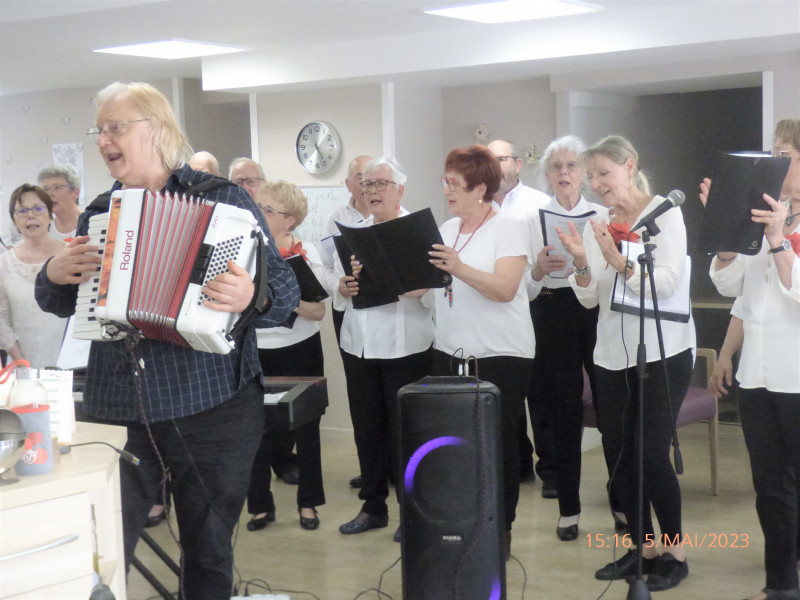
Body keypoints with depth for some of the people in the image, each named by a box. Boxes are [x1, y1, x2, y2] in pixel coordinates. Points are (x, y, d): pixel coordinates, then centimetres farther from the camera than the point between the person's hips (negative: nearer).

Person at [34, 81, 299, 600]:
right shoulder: (100, 212, 13)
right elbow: (62, 304, 22)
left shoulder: (222, 199, -1)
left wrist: (251, 298, -29)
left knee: (209, 556, 9)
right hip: (114, 410, 3)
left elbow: (285, 290, -7)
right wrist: (55, 275, 0)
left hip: (211, 409, -3)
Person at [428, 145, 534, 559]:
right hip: (450, 352, 5)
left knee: (499, 442, 1)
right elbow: (428, 282, 15)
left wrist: (459, 268, -34)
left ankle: (500, 528, 12)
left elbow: (505, 289, -21)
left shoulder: (508, 229, -7)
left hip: (500, 355, -5)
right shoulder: (447, 229, 11)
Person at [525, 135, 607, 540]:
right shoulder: (534, 219, 5)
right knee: (564, 412, 4)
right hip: (554, 317, 0)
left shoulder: (603, 215, 6)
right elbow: (526, 289, -1)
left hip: (598, 314, 0)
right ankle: (568, 509, 14)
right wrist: (538, 269, -22)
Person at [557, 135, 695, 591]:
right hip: (612, 354, 6)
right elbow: (590, 298, 7)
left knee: (653, 454, -7)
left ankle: (675, 550, 9)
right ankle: (643, 545, 21)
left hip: (662, 352, -5)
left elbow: (668, 283, -16)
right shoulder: (598, 224, 9)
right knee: (618, 453, 7)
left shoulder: (664, 213, -5)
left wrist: (621, 262, -29)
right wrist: (582, 263, -12)